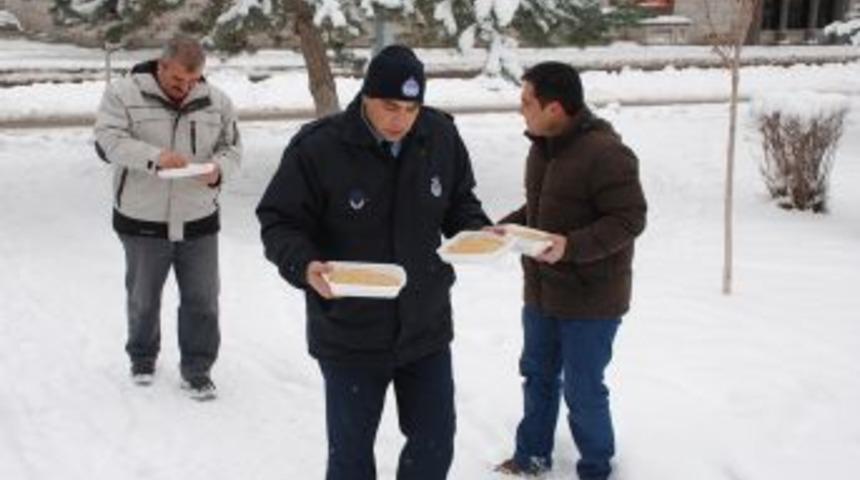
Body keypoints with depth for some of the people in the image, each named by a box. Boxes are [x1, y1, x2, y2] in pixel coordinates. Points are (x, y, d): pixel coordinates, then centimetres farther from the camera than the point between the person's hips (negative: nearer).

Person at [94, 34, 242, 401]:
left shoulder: (216, 101, 1)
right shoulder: (124, 93, -9)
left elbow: (232, 148, 6)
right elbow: (108, 141, -18)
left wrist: (219, 169, -18)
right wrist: (154, 157, -33)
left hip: (198, 222, 2)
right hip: (142, 222, -1)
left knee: (202, 300, 4)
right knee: (143, 299, 15)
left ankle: (197, 368, 20)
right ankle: (142, 357, 39)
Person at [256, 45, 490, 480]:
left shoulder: (441, 136, -6)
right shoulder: (318, 147, -18)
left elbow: (460, 203, 10)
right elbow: (278, 221, -11)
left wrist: (477, 232, -10)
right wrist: (304, 266, -30)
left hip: (426, 327, 4)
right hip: (349, 334, -3)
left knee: (435, 444, 17)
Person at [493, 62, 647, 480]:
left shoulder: (605, 152, -23)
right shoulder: (542, 146, 5)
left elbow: (629, 219, -23)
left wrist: (571, 246, -33)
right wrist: (504, 227, 0)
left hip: (590, 298, -8)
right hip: (541, 290, 8)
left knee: (583, 391, 4)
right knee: (538, 375, 20)